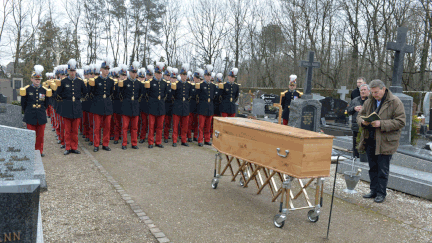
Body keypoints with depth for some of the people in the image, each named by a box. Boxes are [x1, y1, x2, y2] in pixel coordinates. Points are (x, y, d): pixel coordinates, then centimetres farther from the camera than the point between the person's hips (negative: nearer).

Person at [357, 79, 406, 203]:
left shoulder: (395, 102, -9)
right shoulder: (369, 102, 9)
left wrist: (381, 124, -23)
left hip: (385, 142, -6)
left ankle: (381, 193, 15)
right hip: (369, 140, 6)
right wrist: (362, 121, -8)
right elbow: (360, 115, 16)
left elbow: (400, 122, -13)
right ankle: (374, 191, 27)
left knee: (383, 170, 2)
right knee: (372, 168, 15)